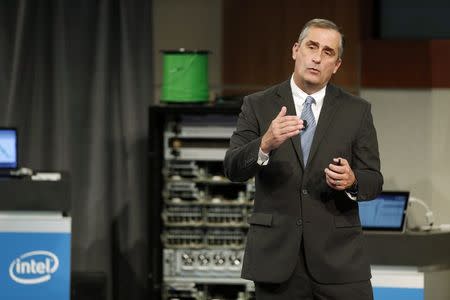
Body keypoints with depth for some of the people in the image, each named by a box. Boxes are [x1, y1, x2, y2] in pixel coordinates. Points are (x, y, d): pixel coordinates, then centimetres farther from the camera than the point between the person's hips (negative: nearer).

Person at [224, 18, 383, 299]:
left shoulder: (356, 111, 6)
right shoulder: (258, 106, 4)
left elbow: (374, 181, 5)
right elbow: (233, 168, -7)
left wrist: (351, 181, -18)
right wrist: (266, 144, -27)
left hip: (338, 255, 0)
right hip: (276, 254, 0)